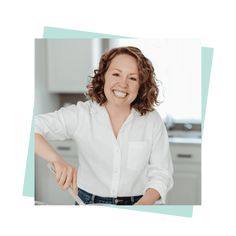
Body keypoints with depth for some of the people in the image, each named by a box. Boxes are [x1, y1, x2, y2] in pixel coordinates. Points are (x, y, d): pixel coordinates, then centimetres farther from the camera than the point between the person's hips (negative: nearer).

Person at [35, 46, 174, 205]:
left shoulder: (152, 121, -2)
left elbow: (161, 173, 0)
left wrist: (144, 202, -18)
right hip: (88, 202, 0)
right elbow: (34, 126, -12)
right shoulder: (81, 115, -6)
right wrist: (57, 160, -29)